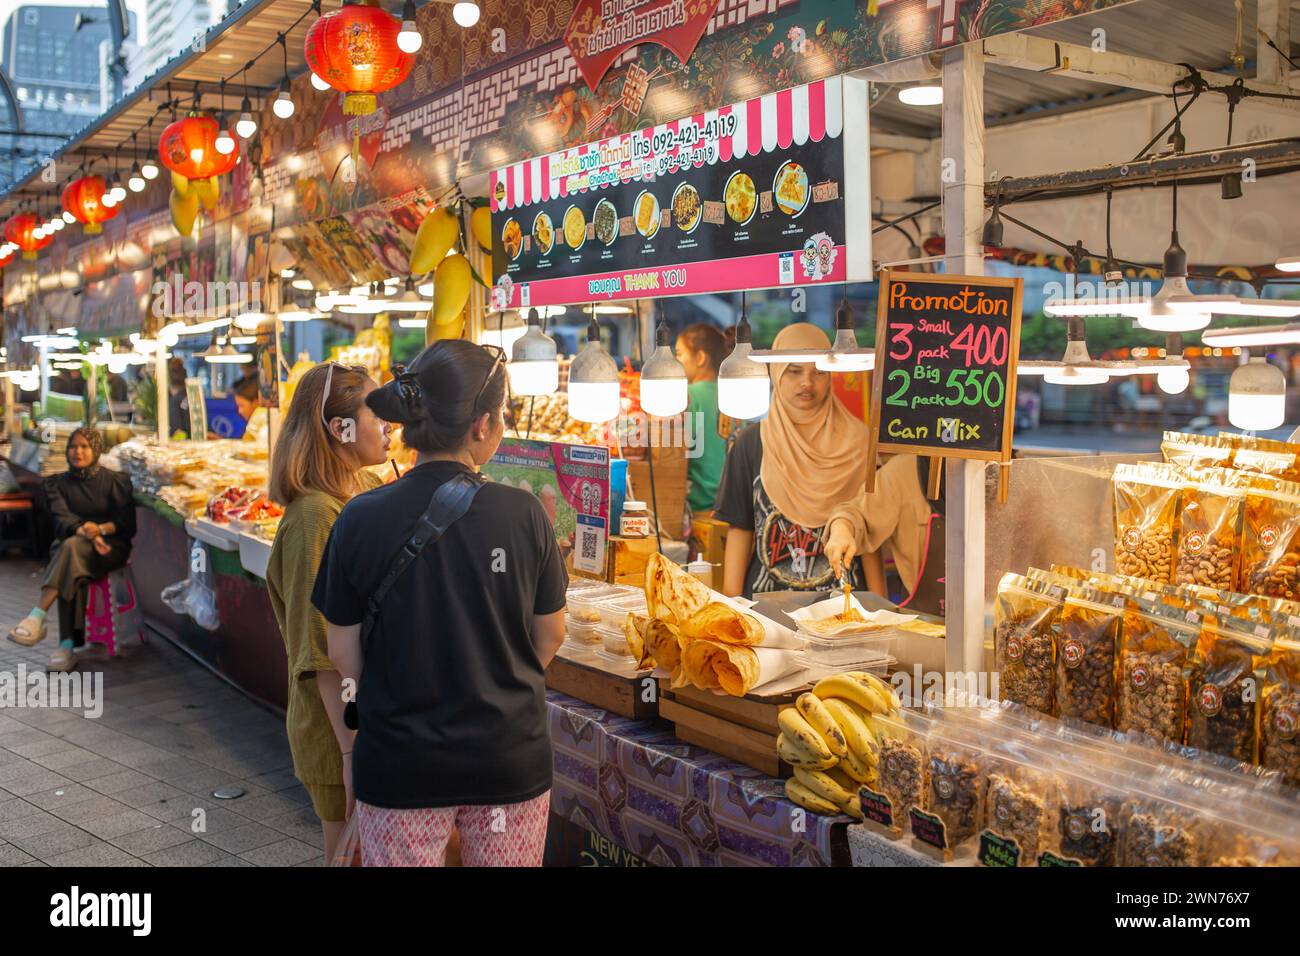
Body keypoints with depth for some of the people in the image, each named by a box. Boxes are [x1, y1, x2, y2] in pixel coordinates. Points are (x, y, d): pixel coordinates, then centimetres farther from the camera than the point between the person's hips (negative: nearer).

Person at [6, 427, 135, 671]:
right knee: (72, 570, -34)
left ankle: (37, 618, -46)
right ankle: (68, 645, -43)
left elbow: (127, 520, -1)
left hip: (111, 545, -2)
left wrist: (101, 529, -21)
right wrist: (84, 531, -26)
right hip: (70, 545, 2)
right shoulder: (59, 483, 12)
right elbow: (61, 519, -5)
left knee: (72, 546, -36)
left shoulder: (115, 480, 6)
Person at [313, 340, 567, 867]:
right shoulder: (523, 513, -11)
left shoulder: (361, 520, -12)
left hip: (400, 763, 0)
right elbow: (550, 636, 0)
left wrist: (350, 747, 12)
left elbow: (344, 656, -4)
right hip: (511, 758, 0)